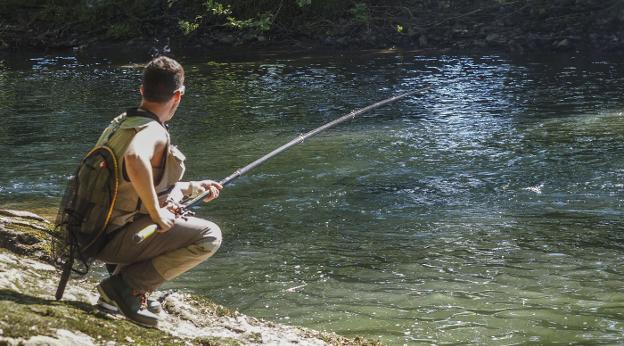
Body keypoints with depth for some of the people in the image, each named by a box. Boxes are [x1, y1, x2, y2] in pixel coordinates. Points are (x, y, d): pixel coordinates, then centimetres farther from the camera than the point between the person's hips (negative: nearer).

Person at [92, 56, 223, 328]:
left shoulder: (120, 123, 13)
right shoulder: (153, 132, -17)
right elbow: (135, 160, -41)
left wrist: (192, 188, 26)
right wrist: (156, 213, -28)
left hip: (95, 230, 9)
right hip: (113, 241, -9)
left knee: (171, 197, 30)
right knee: (209, 236, -11)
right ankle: (127, 285, -9)